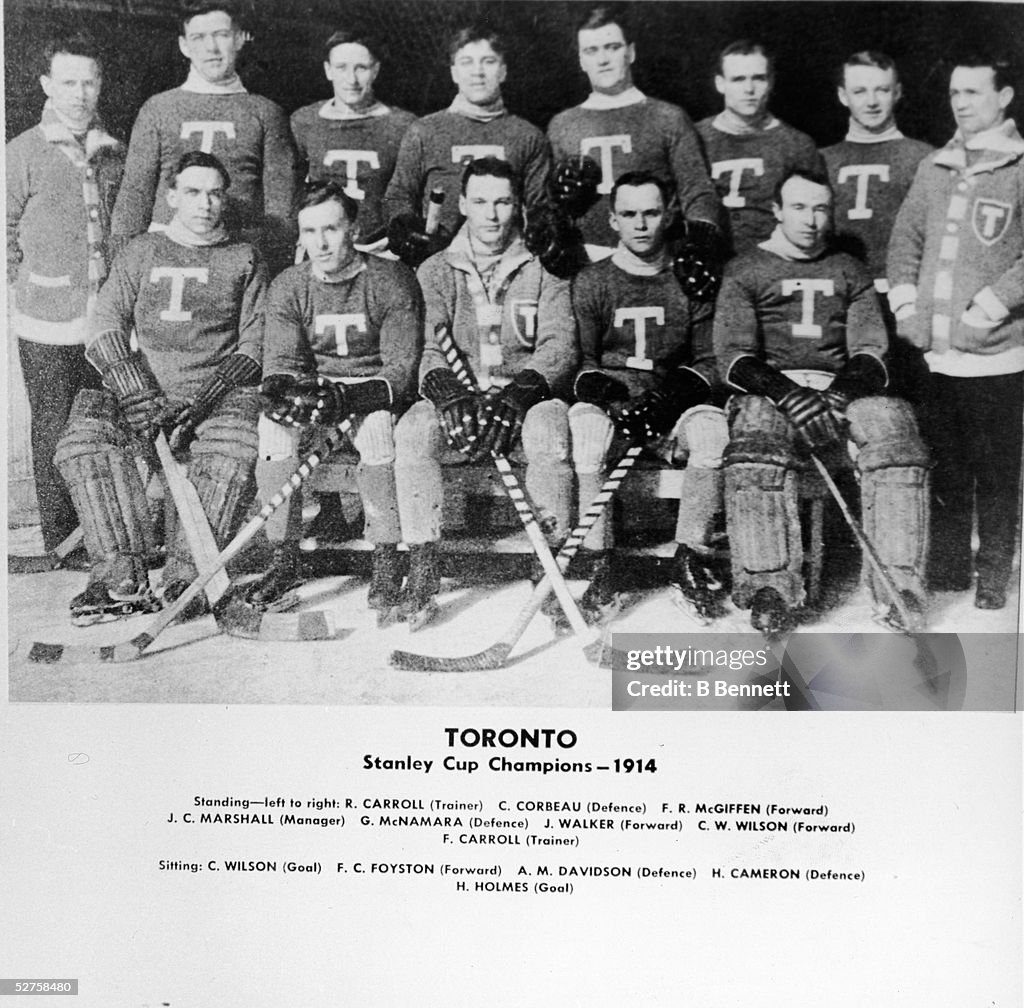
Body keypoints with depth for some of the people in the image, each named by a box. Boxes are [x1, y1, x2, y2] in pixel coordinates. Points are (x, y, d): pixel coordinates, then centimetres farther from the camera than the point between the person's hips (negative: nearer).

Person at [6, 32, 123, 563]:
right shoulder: (23, 153, -2)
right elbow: (7, 231, 2)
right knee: (55, 432, 4)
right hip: (47, 323, -3)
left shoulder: (114, 153, 11)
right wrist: (23, 291, -2)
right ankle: (61, 538, 15)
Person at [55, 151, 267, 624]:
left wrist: (207, 395, -12)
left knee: (232, 448, -34)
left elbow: (254, 344, 5)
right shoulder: (140, 253, 18)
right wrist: (139, 396, -10)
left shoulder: (244, 259, 14)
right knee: (87, 429, -27)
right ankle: (122, 574, -31)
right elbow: (105, 328, 8)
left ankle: (186, 575, -31)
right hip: (141, 389, 2)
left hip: (218, 395, -2)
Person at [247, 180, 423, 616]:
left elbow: (402, 368, -16)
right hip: (315, 388, 3)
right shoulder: (288, 286, -1)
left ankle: (387, 559, -24)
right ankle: (284, 557, -18)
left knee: (376, 423, -36)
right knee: (273, 422, -27)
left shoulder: (392, 281, -11)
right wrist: (282, 387, -32)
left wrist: (347, 396, -33)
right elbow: (280, 361, -6)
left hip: (376, 394, -3)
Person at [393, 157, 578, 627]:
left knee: (547, 432, -35)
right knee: (412, 431, -29)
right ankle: (422, 567, -21)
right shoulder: (435, 270, 11)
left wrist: (517, 393, -23)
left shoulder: (545, 268, 7)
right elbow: (429, 349, 0)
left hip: (528, 395, -1)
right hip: (455, 396, 2)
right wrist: (449, 393, -23)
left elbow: (559, 346, -4)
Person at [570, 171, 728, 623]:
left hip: (675, 403, 1)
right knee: (584, 420, -34)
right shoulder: (591, 282, 8)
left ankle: (691, 555, -21)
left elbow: (709, 362, 6)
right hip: (608, 399, 0)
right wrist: (608, 392, -20)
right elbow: (579, 361, 2)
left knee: (711, 425, -32)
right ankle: (599, 563, -29)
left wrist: (670, 396, -14)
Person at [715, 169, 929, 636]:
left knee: (892, 423, -30)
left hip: (840, 389, 2)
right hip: (769, 389, -2)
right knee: (757, 438, -37)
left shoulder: (850, 272, 22)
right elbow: (734, 356, 0)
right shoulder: (745, 271, 14)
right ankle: (769, 585, -35)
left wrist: (839, 391, -14)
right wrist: (785, 392, -20)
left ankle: (897, 582, -29)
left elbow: (870, 352, 10)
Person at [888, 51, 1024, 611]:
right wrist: (905, 303, 3)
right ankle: (945, 575, 25)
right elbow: (905, 237, 16)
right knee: (944, 470, 13)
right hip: (935, 351, 5)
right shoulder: (935, 167, 13)